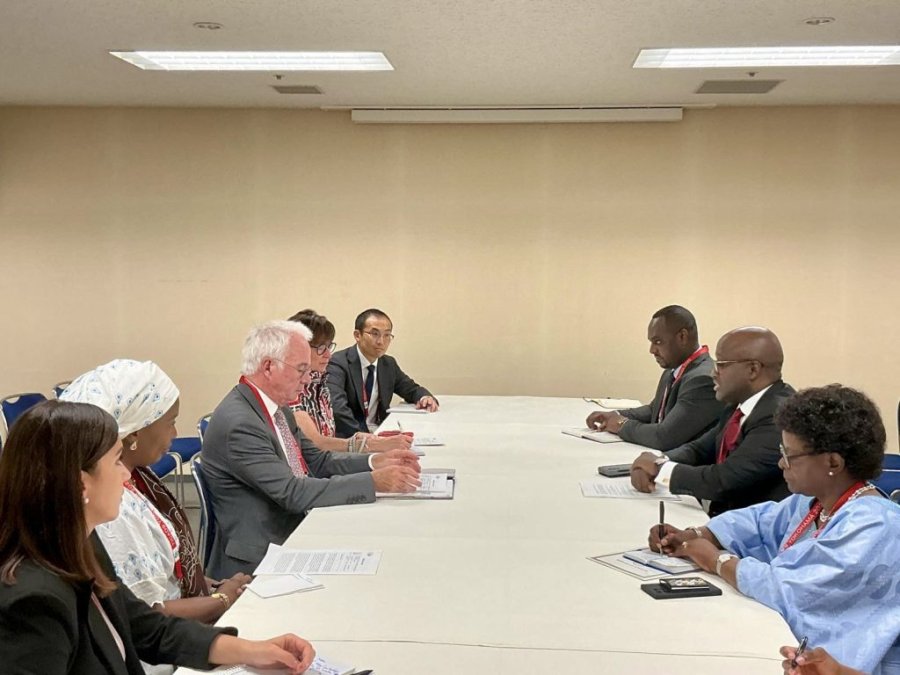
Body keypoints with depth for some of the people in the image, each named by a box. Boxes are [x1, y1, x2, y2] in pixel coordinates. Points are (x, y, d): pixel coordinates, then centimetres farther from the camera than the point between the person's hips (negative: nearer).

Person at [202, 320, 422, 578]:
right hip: (259, 559, -9)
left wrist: (375, 461, -2)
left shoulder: (278, 409, 8)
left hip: (293, 534, 9)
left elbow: (318, 461, 13)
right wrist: (374, 482, -24)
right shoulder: (238, 424, -22)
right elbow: (293, 493, -25)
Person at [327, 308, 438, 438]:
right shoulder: (338, 364, -11)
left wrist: (425, 398, 1)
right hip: (348, 438, -7)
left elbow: (412, 389, 25)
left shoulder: (389, 364, 12)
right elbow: (337, 407, -26)